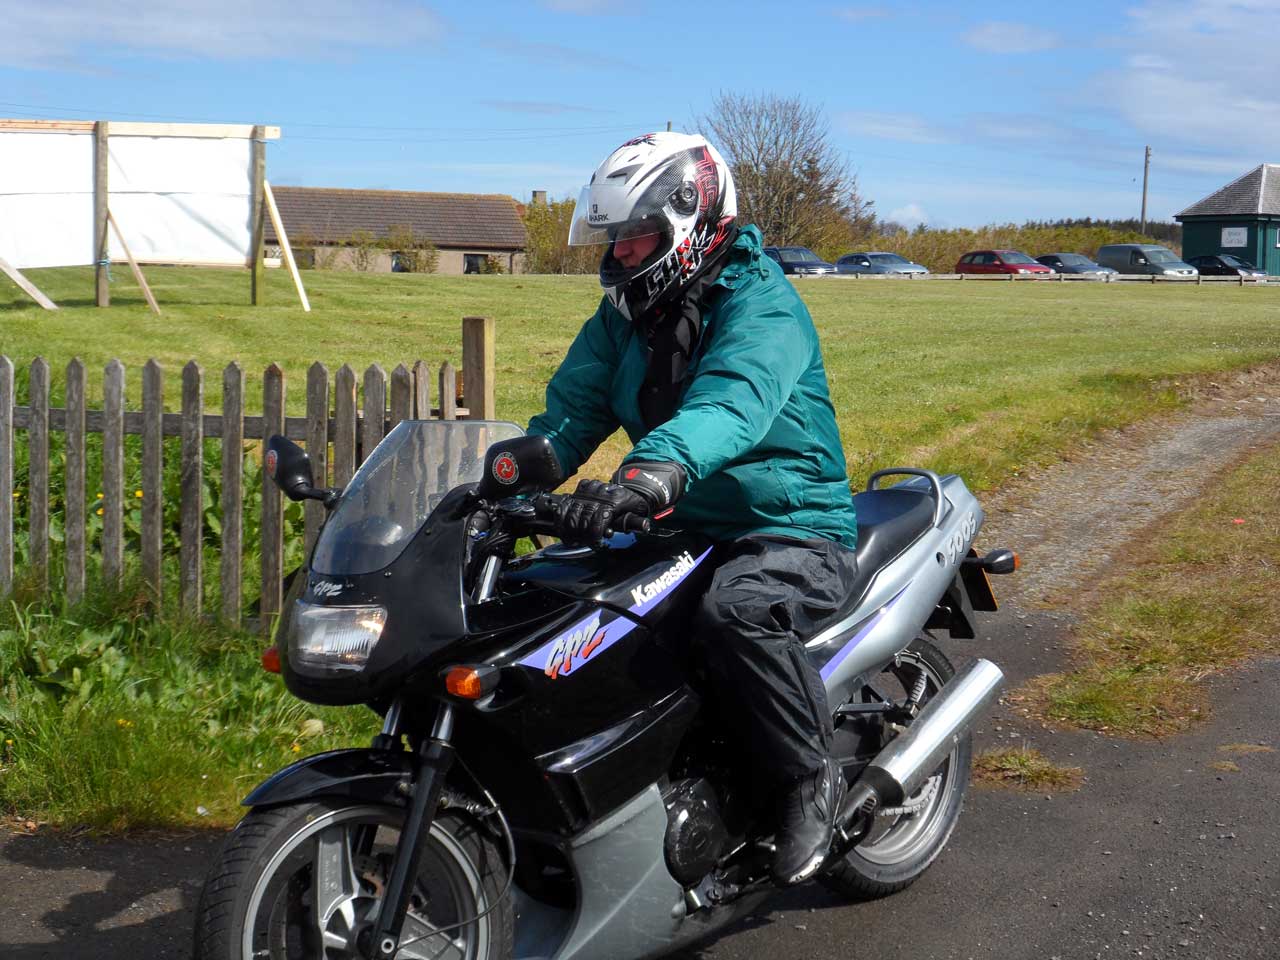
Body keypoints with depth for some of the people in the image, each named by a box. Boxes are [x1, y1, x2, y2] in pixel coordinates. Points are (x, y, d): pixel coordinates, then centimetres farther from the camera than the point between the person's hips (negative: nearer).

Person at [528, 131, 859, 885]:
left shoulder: (760, 304, -16)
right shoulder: (624, 318, 10)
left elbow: (731, 398, -37)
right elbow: (573, 408, 1)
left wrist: (654, 471, -55)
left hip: (794, 533, -8)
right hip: (687, 531, 8)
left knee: (735, 611, -39)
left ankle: (812, 776, -16)